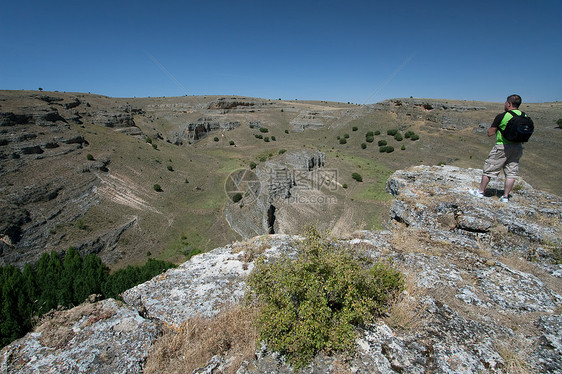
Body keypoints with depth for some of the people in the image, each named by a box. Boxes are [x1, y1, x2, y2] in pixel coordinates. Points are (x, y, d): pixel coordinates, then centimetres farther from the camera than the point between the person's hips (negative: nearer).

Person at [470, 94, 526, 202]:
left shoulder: (502, 116, -13)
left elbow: (490, 133, -10)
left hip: (502, 146, -5)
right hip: (517, 147, 6)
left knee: (489, 169, 6)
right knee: (511, 172, 9)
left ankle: (481, 191, 15)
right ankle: (505, 196, 12)